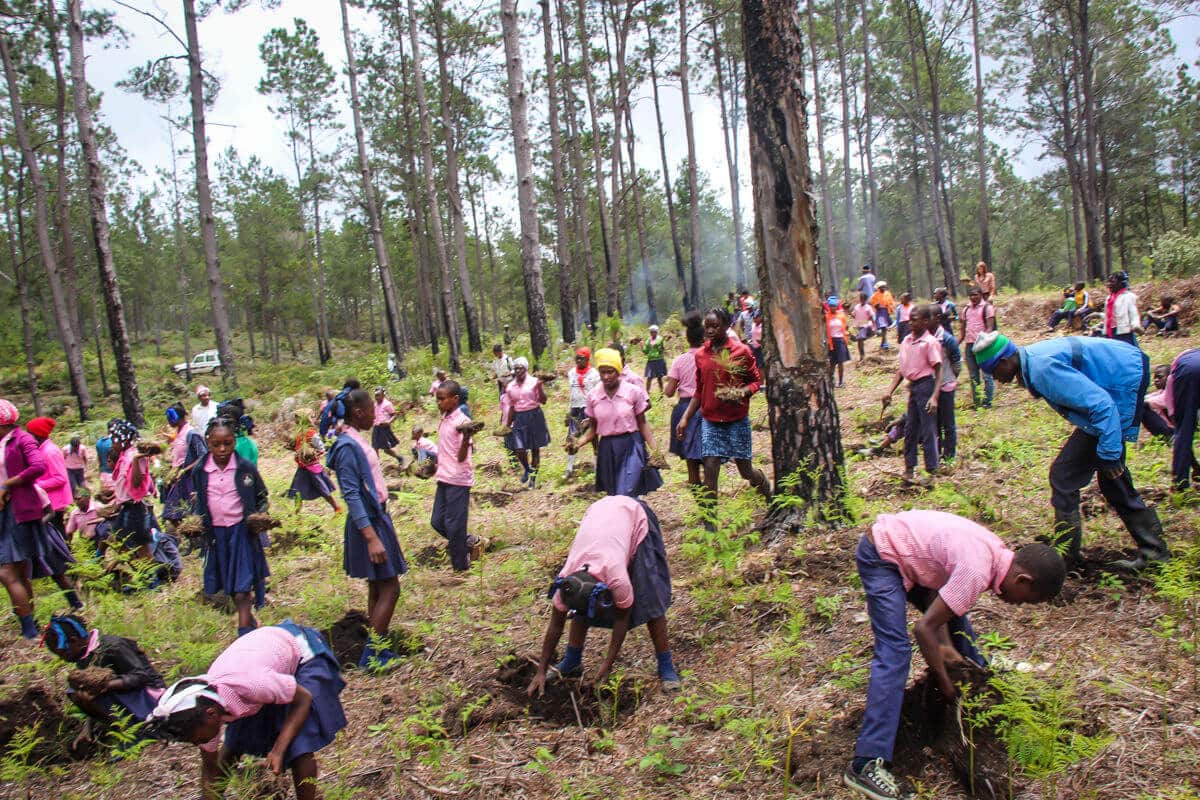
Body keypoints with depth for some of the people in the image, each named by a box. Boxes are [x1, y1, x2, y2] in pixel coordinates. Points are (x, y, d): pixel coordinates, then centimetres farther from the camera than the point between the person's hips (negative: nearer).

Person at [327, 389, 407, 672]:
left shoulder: (356, 440, 8)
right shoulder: (347, 446, -19)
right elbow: (352, 495, -23)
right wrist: (371, 538, -26)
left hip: (376, 517, 10)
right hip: (368, 522, -10)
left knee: (378, 588, 15)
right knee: (389, 589, -4)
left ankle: (376, 651, 24)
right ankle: (372, 656, 3)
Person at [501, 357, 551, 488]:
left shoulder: (534, 382, -5)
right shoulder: (510, 387, 6)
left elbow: (543, 401, -7)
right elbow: (511, 407, 14)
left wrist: (539, 387, -21)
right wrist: (507, 425, 15)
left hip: (534, 416, -3)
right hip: (519, 418, 3)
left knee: (535, 448, 6)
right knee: (519, 449, -7)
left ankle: (533, 476, 22)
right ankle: (527, 469, 24)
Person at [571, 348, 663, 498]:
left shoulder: (633, 391, -6)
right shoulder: (593, 396, 1)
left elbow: (642, 423, 0)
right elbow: (594, 428, 8)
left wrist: (654, 449, -9)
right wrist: (578, 443, -8)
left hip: (631, 447, -3)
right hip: (607, 449, 3)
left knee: (627, 496, -13)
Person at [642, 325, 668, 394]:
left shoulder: (660, 339, -3)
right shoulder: (648, 340, 9)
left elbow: (662, 350, -8)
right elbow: (646, 351, 12)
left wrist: (662, 345, -24)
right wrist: (642, 346, -2)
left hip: (659, 360, -3)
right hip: (650, 360, 3)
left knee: (659, 377, 4)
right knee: (649, 377, -3)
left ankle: (661, 391, 16)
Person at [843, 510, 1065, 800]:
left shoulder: (996, 552, -1)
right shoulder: (977, 571, -29)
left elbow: (938, 593, 4)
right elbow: (923, 628, -25)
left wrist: (945, 645, -6)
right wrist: (944, 682, -12)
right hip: (880, 556, -10)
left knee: (955, 616, 19)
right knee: (895, 652, -17)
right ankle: (866, 765, -20)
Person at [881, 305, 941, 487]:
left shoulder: (930, 342, -12)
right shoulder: (906, 341, 8)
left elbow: (938, 371, -14)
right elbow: (902, 369, 14)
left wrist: (934, 397, -23)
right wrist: (890, 392, 8)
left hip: (926, 385, -7)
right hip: (912, 386, 8)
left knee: (928, 431, -2)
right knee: (910, 429, 13)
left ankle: (931, 472, 6)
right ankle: (909, 469, 23)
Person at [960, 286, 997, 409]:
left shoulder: (987, 307, -3)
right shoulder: (966, 309, 15)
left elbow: (990, 327, -9)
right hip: (969, 344, 6)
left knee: (986, 375, -4)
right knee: (973, 376, 9)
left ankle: (987, 402, 0)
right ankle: (976, 402, 16)